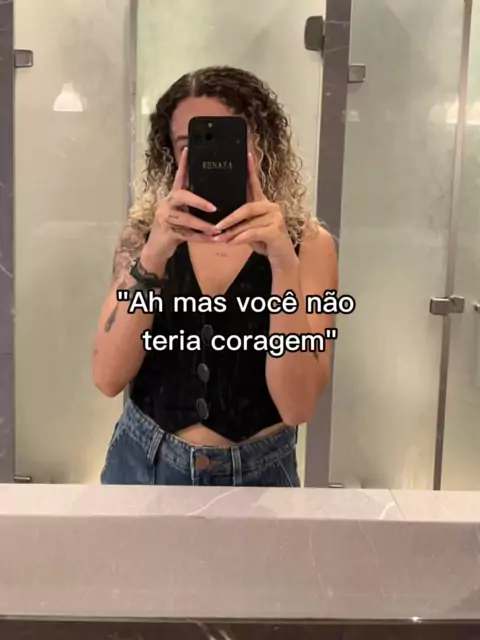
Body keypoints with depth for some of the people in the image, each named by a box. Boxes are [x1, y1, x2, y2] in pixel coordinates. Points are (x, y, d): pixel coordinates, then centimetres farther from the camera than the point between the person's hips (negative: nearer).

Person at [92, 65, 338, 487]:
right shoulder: (148, 229, -6)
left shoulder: (308, 243, -11)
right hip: (143, 462, 2)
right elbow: (108, 378, -15)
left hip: (257, 474, -1)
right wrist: (154, 255, -27)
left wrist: (283, 262, -30)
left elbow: (297, 406, -20)